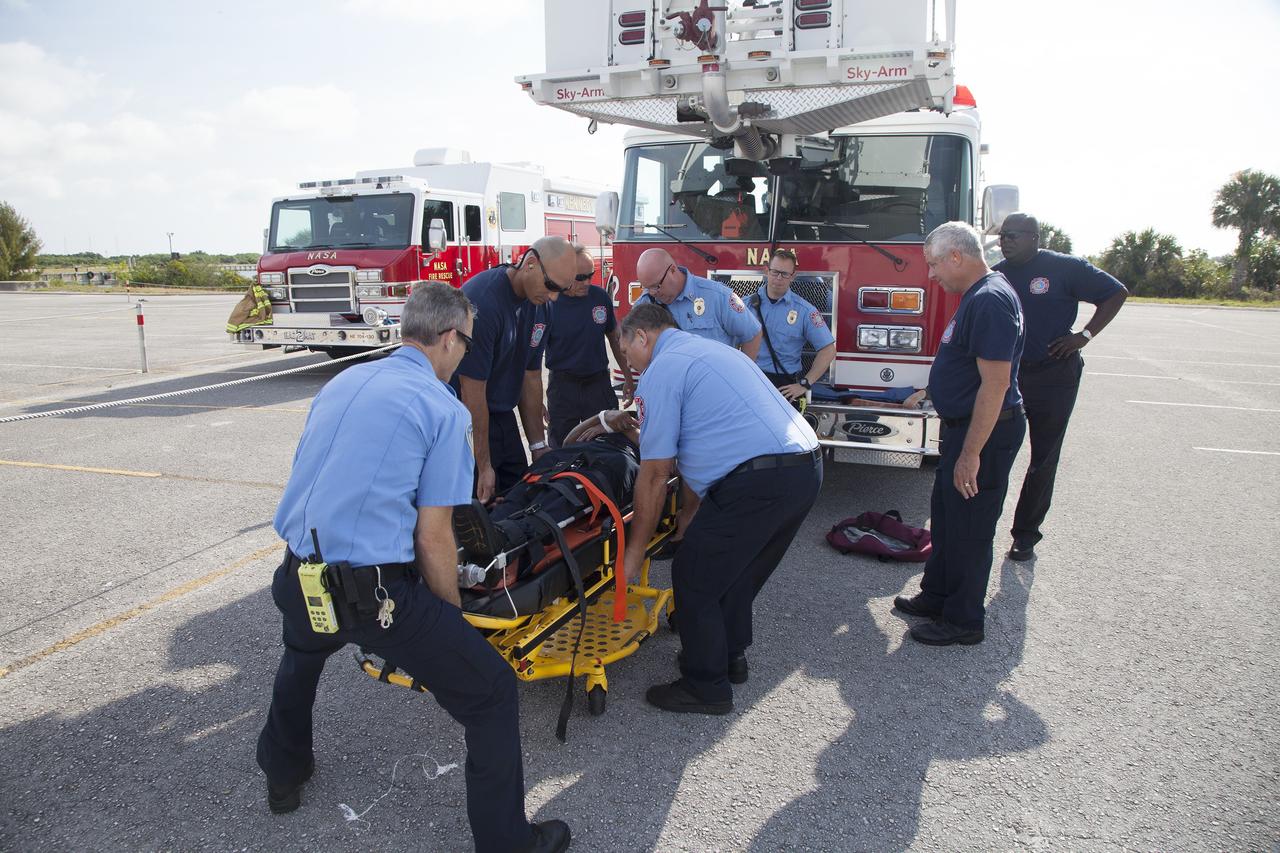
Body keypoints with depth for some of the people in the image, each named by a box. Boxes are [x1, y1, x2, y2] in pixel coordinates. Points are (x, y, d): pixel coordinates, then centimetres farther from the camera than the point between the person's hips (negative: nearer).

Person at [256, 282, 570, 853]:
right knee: (492, 694, 7)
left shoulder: (340, 383, 14)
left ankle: (283, 776, 57)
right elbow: (432, 538, -7)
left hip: (299, 580, 8)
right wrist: (453, 619, 9)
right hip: (377, 593, -7)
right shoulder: (443, 409, -5)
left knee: (301, 656, 41)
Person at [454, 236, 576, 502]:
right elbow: (472, 389, -23)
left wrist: (538, 446, 6)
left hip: (503, 414, 8)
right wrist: (484, 466, -19)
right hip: (467, 417, -7)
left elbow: (531, 376, 7)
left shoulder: (540, 306, 0)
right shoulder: (482, 300, -25)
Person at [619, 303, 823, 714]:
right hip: (807, 468, 10)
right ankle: (730, 656, 41)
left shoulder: (661, 370, -1)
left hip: (757, 479, -10)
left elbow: (655, 476, -2)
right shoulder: (713, 350, 28)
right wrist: (696, 514, 36)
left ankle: (706, 688, 18)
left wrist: (634, 551, 7)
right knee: (734, 571, 25)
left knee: (693, 579, 6)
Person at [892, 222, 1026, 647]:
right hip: (965, 426, 11)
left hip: (986, 433, -11)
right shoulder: (977, 296, 11)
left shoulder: (990, 301, -22)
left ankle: (963, 621, 15)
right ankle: (937, 596, 35)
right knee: (946, 515, 20)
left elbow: (995, 384, -27)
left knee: (969, 529, 1)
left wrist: (971, 453, -27)